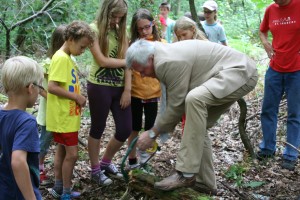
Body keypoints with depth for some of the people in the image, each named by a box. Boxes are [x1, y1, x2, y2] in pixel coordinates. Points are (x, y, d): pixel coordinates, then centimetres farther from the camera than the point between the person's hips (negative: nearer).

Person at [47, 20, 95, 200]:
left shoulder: (67, 58, 10)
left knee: (62, 150, 17)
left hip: (68, 115, 10)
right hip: (64, 116, -10)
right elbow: (52, 87, -26)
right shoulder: (61, 58, -19)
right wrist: (77, 97, -19)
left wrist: (77, 97, 2)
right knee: (72, 153, -4)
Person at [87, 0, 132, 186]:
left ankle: (106, 162, 31)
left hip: (120, 87, 6)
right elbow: (102, 61, -14)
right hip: (99, 87, -5)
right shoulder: (94, 29, -6)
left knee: (125, 129, 7)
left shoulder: (121, 32, 10)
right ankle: (96, 170, 25)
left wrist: (128, 89, -5)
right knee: (98, 128, 8)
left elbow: (126, 62, 3)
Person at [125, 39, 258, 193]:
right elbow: (173, 101, 15)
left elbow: (176, 106, -17)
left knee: (194, 99, -32)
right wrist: (161, 128, 17)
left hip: (241, 71, -11)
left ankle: (186, 174, -26)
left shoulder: (169, 62, -23)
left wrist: (153, 133, -7)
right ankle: (205, 183, 21)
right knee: (197, 125, 12)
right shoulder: (165, 56, 9)